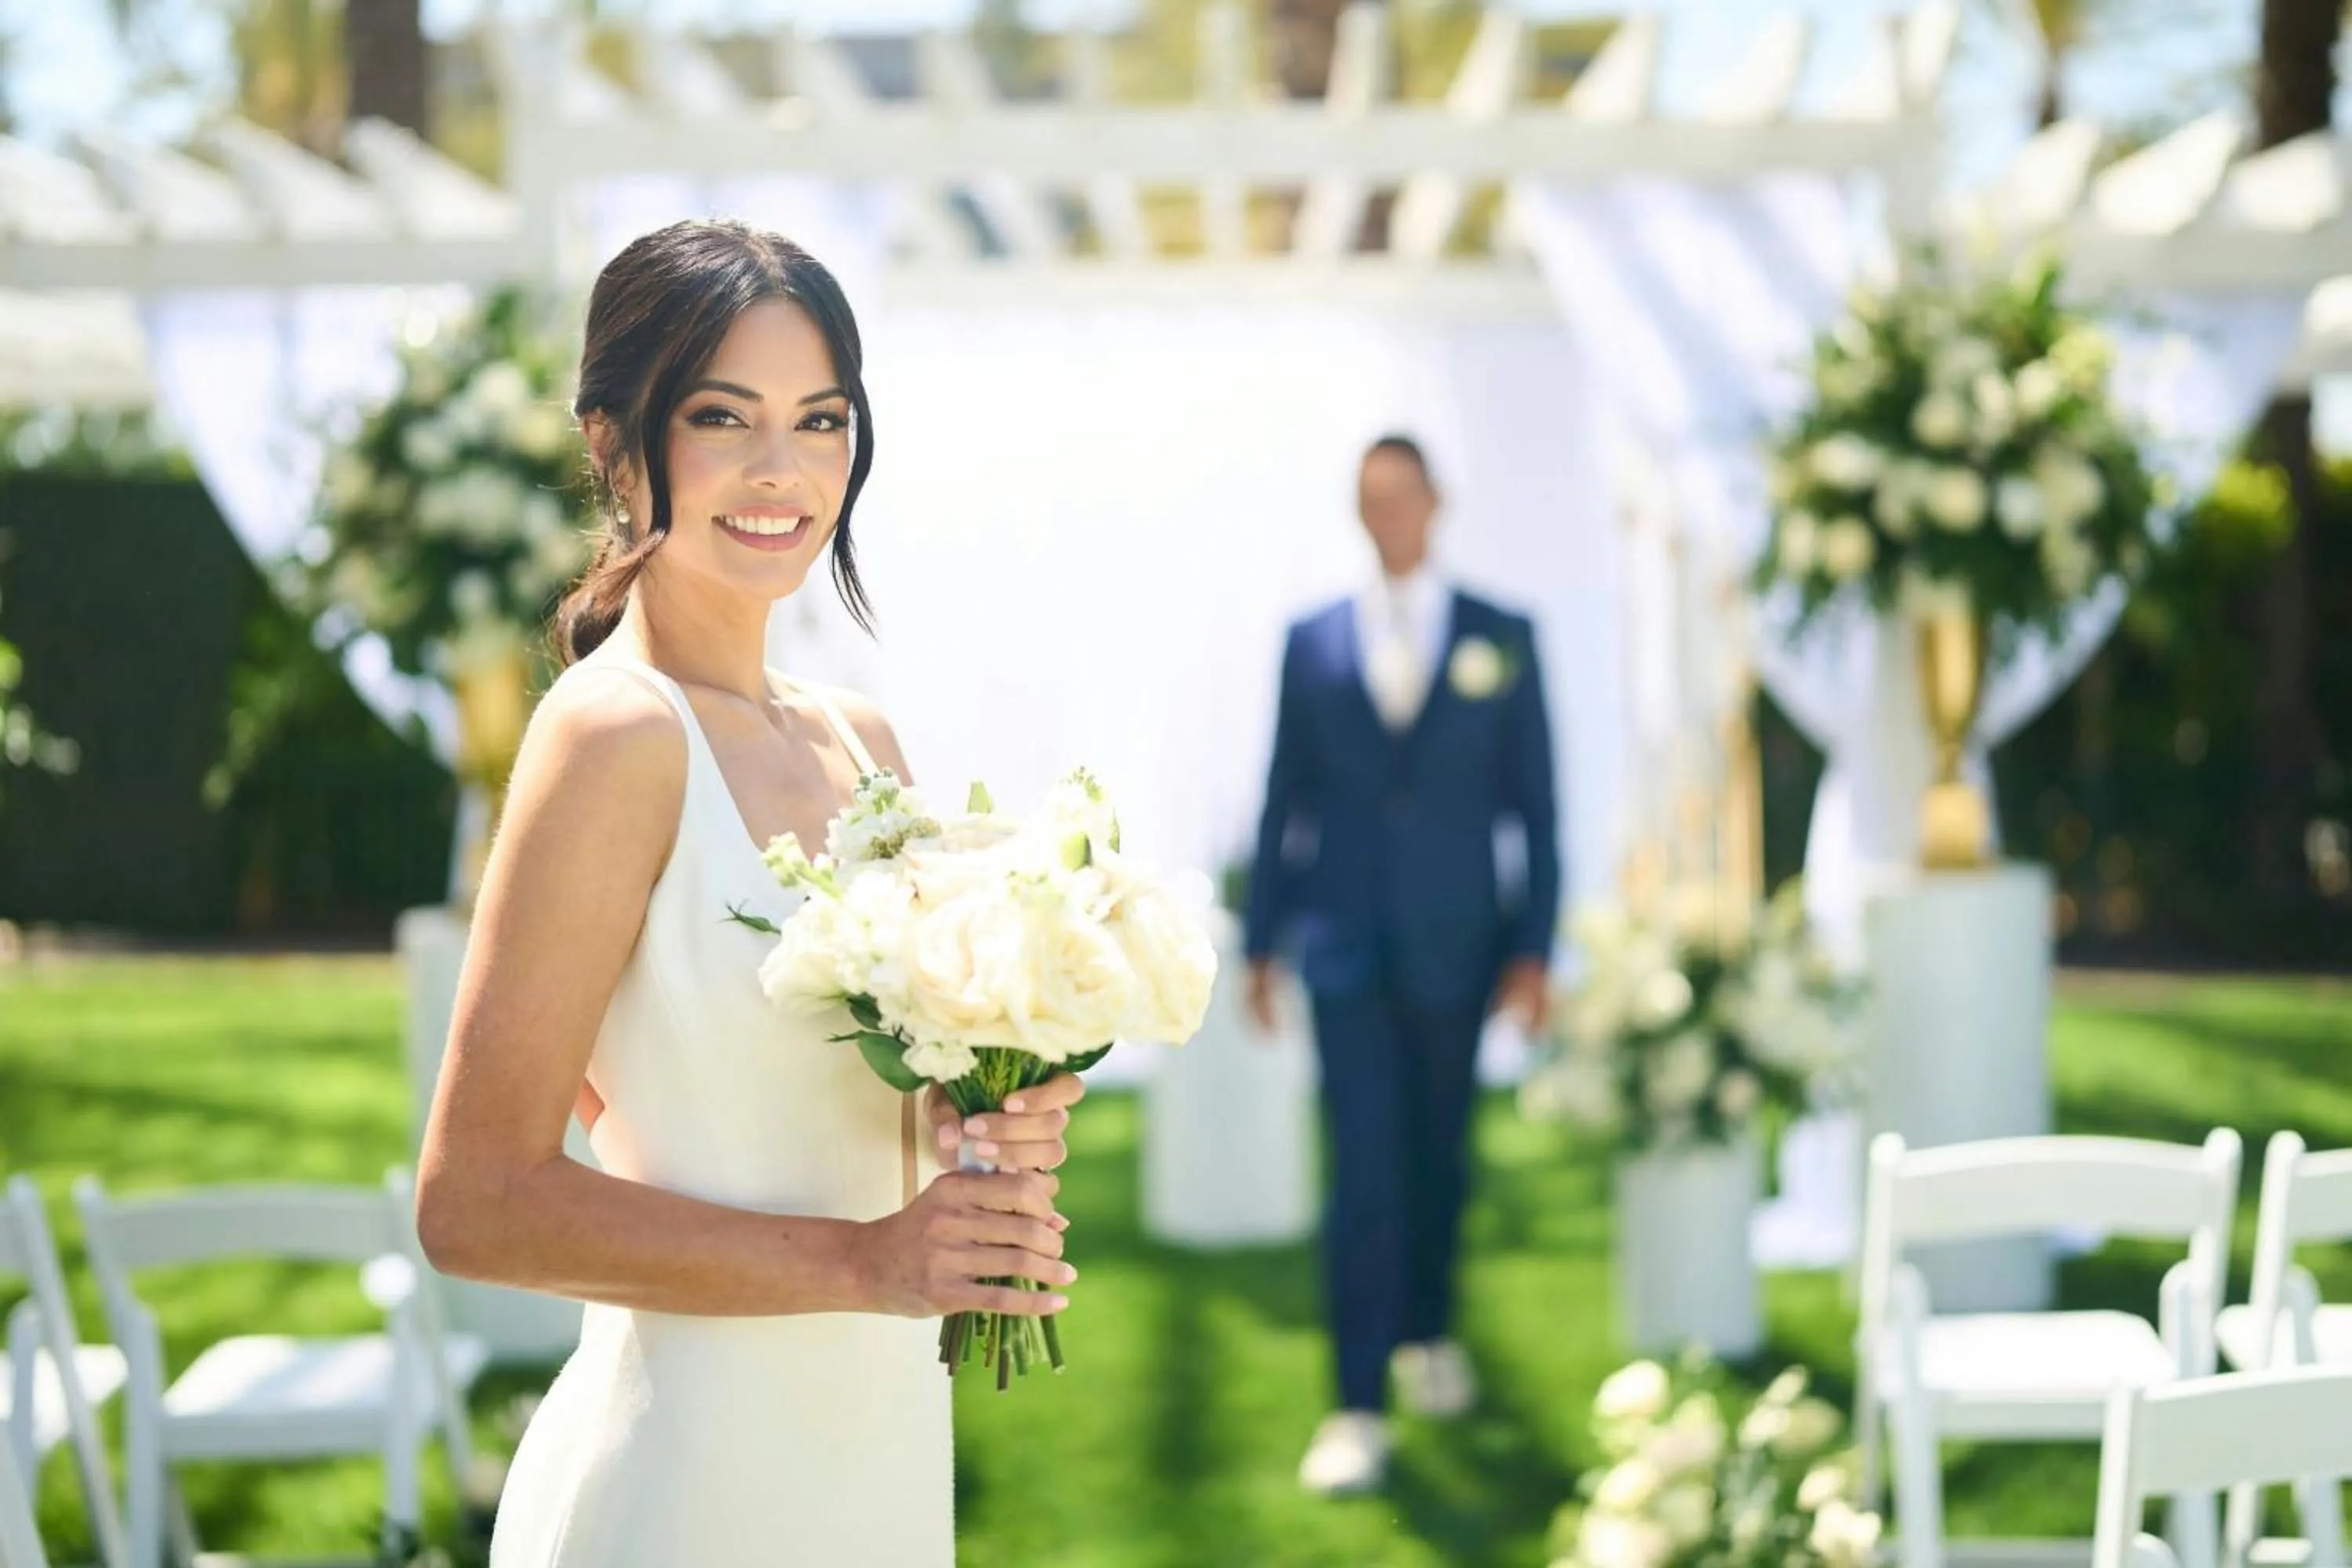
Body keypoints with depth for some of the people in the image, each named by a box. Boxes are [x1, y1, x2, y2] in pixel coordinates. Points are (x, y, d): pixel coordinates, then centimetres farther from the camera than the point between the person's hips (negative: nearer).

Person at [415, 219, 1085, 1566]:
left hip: (881, 1455, 7)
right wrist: (860, 1262, -20)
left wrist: (1010, 1127, -4)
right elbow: (478, 1203, -19)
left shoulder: (861, 743, 7)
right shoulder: (618, 733, -15)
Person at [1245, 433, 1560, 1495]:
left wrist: (1534, 948, -1)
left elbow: (1535, 803, 3)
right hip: (1346, 942, -1)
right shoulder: (1311, 642, 6)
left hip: (1455, 942, 1)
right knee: (1362, 1170, -7)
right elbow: (1284, 799, 8)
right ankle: (1358, 1407, -6)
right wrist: (1262, 941, 6)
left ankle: (1427, 1332, 35)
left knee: (1439, 1157, 12)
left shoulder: (1501, 639, 4)